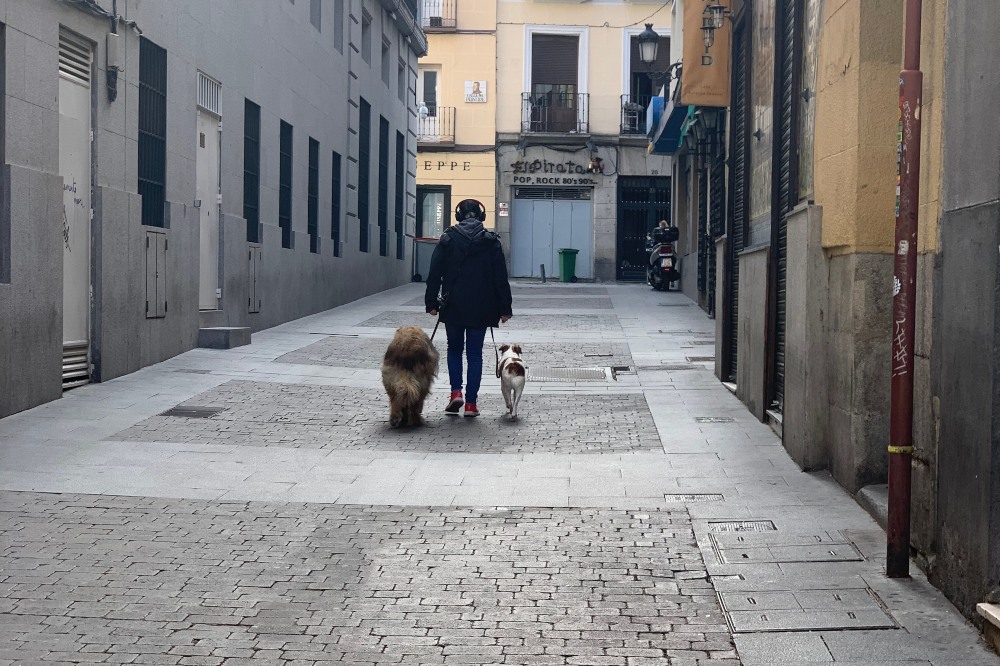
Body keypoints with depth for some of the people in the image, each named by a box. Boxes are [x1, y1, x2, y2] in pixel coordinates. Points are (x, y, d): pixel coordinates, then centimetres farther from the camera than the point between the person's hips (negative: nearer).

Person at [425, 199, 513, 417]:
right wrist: (505, 308, 5)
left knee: (454, 348, 16)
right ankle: (471, 402, 4)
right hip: (481, 308, 0)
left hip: (453, 306, 0)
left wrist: (432, 303, 5)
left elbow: (435, 273, -1)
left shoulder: (448, 239, -1)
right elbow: (501, 277, 1)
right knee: (475, 354, 7)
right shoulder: (492, 241, 0)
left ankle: (456, 391, -1)